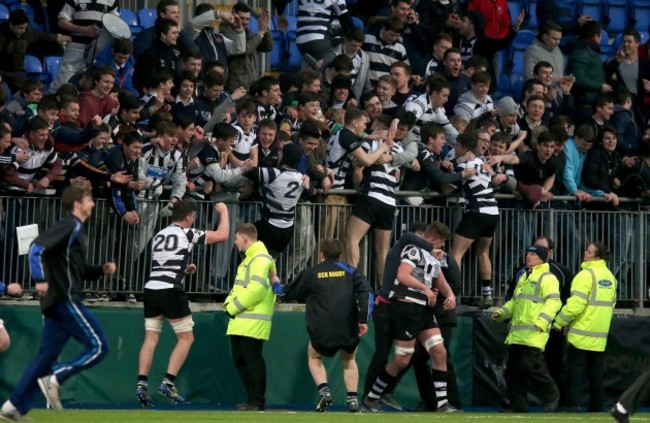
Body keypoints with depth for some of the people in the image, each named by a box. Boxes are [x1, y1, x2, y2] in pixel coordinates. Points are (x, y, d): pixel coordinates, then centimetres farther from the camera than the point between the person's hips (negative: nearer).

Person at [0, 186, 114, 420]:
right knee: (98, 346, -10)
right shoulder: (69, 225, -8)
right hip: (64, 298, -10)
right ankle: (55, 379, -12)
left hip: (59, 301, 10)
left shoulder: (77, 230, 21)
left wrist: (101, 269, 13)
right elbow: (37, 247, -20)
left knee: (47, 355, 9)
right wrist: (40, 279, -26)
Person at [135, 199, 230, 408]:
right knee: (186, 338, 3)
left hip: (151, 289, 6)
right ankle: (168, 383, -7)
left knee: (151, 338, 4)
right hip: (170, 291, -6)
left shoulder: (159, 235, 18)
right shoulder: (187, 234, -2)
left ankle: (141, 384, -7)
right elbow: (222, 235, 2)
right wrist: (224, 211, 16)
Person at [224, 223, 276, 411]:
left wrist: (233, 307, -14)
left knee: (252, 360, -8)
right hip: (240, 322, 10)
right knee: (240, 360, 10)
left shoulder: (261, 259, -12)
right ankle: (253, 398, 15)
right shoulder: (249, 259, 22)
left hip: (253, 322, -10)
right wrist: (229, 303, 7)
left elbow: (255, 290, -21)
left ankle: (256, 401, -4)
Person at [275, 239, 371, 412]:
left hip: (322, 332, -1)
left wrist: (275, 286, 45)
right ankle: (352, 399, 13)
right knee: (348, 360, 28)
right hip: (349, 330, 1)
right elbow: (365, 290, -5)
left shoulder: (311, 273, 10)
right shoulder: (349, 271, 11)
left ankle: (324, 391, 3)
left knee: (314, 358, 26)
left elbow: (289, 293, 23)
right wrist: (363, 319, -8)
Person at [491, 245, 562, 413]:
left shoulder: (547, 278, -4)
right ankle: (517, 404, 12)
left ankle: (551, 395, 4)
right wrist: (502, 312, 17)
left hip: (534, 333, -9)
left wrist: (543, 320, -29)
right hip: (517, 333, 9)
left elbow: (553, 302, -17)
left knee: (531, 367, -15)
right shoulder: (523, 277, 25)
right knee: (513, 369, 6)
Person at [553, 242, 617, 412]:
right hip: (600, 336, 7)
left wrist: (559, 323, -9)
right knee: (596, 373, 10)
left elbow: (575, 305, -20)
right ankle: (596, 408, 10)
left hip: (581, 334, -7)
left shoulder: (586, 275, -15)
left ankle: (573, 406, -7)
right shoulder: (610, 276, 10)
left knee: (575, 371, -1)